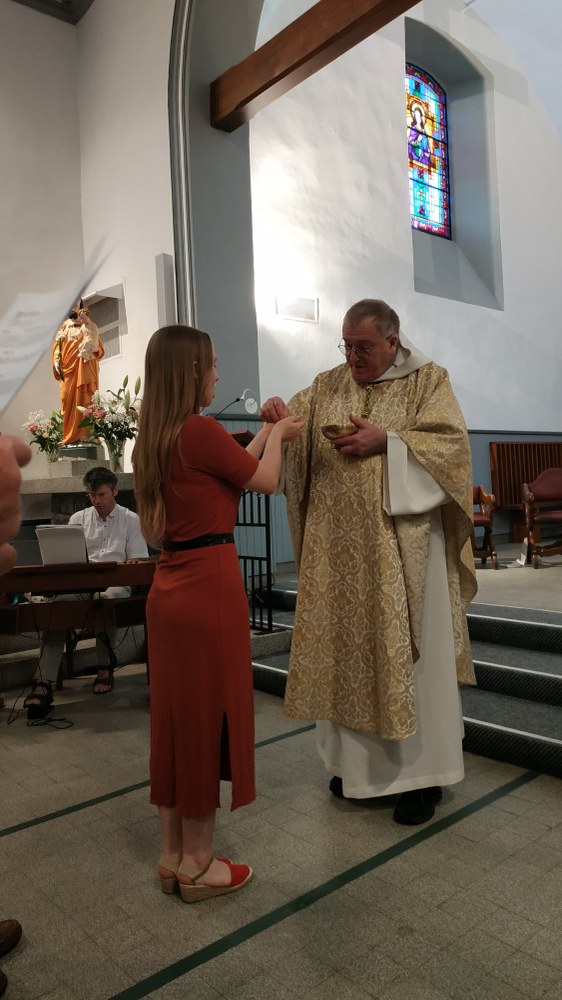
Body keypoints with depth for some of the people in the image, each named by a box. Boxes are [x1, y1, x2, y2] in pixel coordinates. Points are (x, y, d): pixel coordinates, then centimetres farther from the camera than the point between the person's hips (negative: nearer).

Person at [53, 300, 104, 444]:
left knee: (83, 401, -8)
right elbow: (57, 347, 17)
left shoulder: (88, 327, 7)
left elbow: (98, 348, -3)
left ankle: (85, 434, -9)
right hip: (67, 369, 4)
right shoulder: (64, 327, 17)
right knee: (68, 400, 0)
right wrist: (56, 361, 0)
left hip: (83, 369, -4)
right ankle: (69, 435, 3)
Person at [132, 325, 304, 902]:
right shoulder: (200, 431, -16)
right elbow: (266, 481, -3)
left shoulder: (153, 439, 9)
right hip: (210, 586, -9)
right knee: (210, 716, 5)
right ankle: (198, 865, 21)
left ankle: (173, 854, 31)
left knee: (177, 713, 16)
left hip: (169, 588, 9)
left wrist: (262, 437, 25)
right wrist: (277, 436, 15)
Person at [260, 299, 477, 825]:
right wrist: (278, 411, -15)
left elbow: (451, 443, -7)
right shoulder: (327, 385, 12)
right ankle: (357, 759, 25)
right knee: (345, 647, 9)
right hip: (339, 549, 4)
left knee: (410, 651, 2)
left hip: (401, 545, -3)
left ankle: (422, 771, 17)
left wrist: (387, 441, -18)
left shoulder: (428, 380, 2)